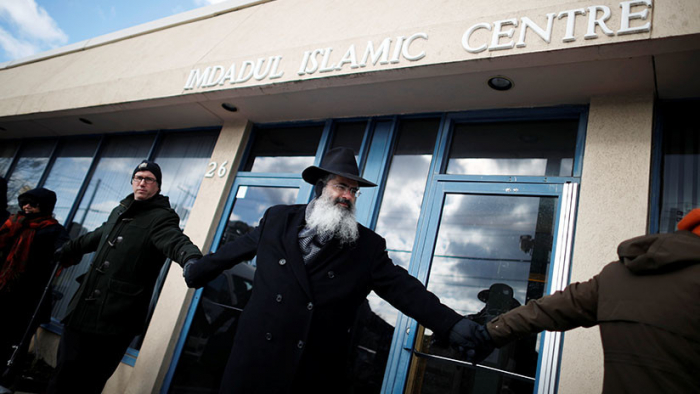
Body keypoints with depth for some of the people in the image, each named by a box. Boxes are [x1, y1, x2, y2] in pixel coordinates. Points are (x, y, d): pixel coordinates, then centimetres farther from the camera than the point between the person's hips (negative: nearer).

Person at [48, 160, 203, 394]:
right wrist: (66, 251, 46)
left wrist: (192, 260, -53)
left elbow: (176, 241, -31)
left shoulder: (160, 218, -10)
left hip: (116, 320, -7)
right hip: (83, 311, 7)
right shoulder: (119, 212, 14)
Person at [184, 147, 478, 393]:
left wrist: (454, 327, -22)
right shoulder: (277, 219, 1)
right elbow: (234, 249, 14)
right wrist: (195, 272, 27)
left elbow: (405, 289, -10)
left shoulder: (369, 246, -4)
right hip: (255, 360, 2)